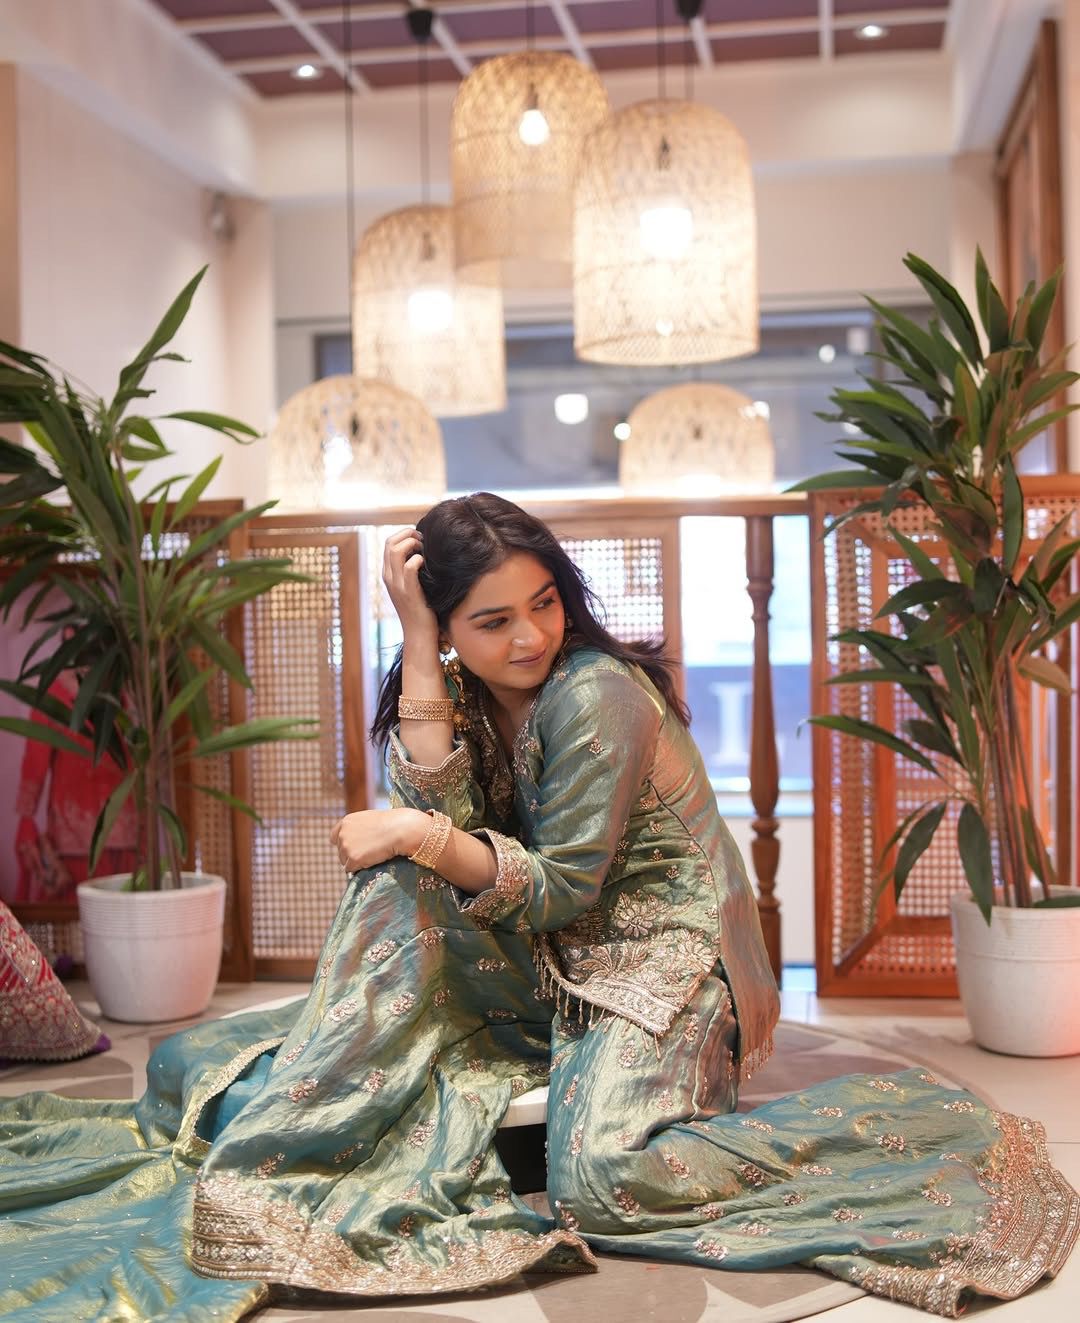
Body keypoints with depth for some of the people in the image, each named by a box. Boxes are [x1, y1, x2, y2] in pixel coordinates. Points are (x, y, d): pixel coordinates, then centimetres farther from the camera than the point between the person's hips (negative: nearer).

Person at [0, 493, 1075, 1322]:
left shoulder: (593, 692, -19)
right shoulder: (468, 693, 4)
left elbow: (562, 889, -17)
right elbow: (443, 815, -16)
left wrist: (420, 837, -24)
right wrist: (416, 642, -16)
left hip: (659, 961, -7)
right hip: (551, 966, 7)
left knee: (601, 1179, -29)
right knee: (399, 882, -14)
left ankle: (885, 1122, -11)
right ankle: (303, 1119, -7)